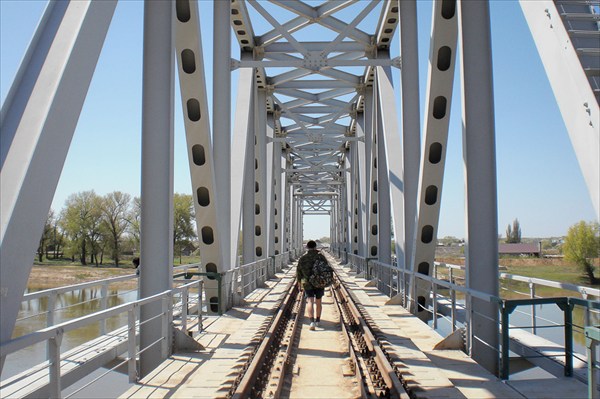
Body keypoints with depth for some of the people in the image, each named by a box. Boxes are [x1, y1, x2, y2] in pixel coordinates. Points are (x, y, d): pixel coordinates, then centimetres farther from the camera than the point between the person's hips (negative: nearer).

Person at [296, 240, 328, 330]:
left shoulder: (302, 258, 0)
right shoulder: (321, 256, 1)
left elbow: (298, 272, 4)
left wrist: (299, 283, 14)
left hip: (307, 283, -2)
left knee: (310, 302, -8)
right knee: (318, 302, 16)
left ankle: (312, 322, -24)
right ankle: (317, 320, 29)